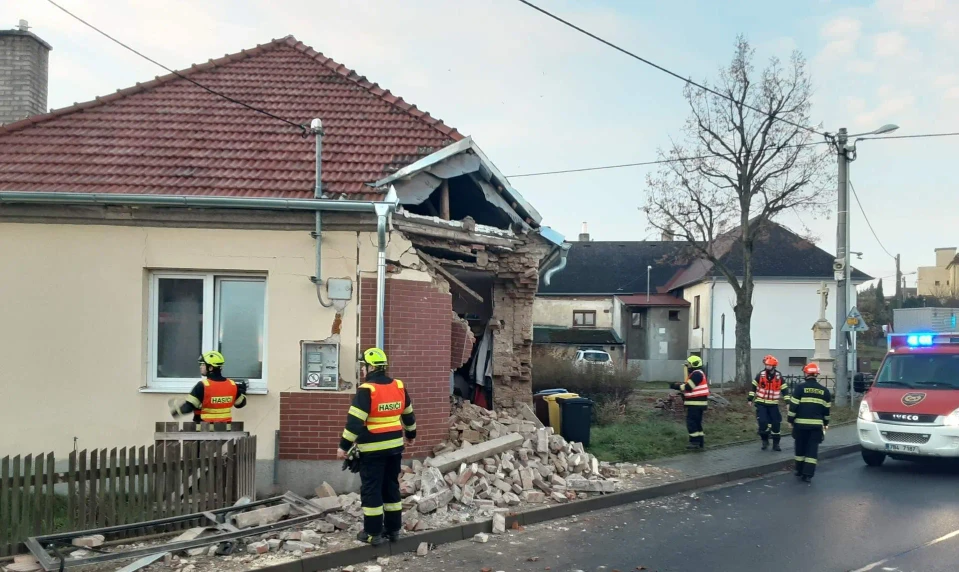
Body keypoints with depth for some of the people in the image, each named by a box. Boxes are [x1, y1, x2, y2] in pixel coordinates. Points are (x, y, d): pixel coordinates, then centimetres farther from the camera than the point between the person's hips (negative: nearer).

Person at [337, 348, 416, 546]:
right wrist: (411, 435, 32)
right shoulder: (399, 387, 5)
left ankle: (373, 533, 6)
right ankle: (393, 529, 21)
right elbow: (408, 414, 17)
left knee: (371, 490, 2)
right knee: (391, 487, 16)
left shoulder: (366, 390, -16)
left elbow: (355, 421, -19)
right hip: (395, 445, 6)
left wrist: (344, 446, -12)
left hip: (373, 448, -6)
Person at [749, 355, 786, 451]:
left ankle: (776, 444, 14)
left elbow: (784, 389, 1)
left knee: (776, 423, 1)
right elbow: (753, 387, 4)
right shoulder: (760, 375, -6)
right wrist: (750, 398, 2)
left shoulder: (779, 376, -4)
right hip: (761, 403, -1)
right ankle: (765, 441, 9)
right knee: (762, 422, -12)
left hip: (773, 404, 1)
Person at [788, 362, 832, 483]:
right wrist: (826, 423, 23)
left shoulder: (800, 388, -5)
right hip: (817, 424, 1)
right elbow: (827, 409, 12)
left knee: (800, 448, 14)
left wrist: (790, 419, 2)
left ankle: (800, 470, 25)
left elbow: (793, 405, -8)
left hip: (800, 423, -1)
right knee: (812, 449, 2)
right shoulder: (824, 391, 6)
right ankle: (808, 474, -6)